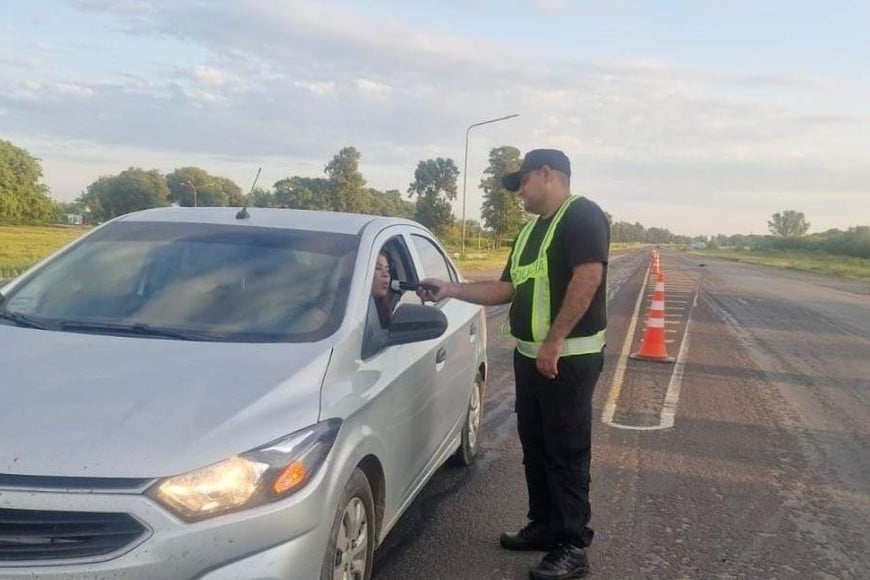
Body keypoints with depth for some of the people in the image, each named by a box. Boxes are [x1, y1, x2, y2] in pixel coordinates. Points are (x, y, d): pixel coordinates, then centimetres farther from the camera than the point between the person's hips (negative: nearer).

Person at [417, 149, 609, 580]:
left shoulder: (581, 216, -11)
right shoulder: (531, 229, 18)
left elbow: (588, 277, -24)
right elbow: (508, 289, 20)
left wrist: (553, 343, -25)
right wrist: (451, 289, 13)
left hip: (568, 357, -9)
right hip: (529, 356, 9)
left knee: (566, 452, -4)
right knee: (535, 447, 16)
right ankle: (544, 527, 29)